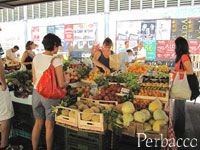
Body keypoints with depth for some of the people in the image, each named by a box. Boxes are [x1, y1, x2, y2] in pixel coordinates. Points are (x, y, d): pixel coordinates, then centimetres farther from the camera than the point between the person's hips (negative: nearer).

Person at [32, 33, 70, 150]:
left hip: (36, 93, 5)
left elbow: (34, 80, 8)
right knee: (49, 125, 12)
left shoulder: (36, 58, 2)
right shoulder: (56, 61, -15)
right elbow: (61, 84, -15)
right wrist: (67, 81, 5)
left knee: (38, 124, 20)